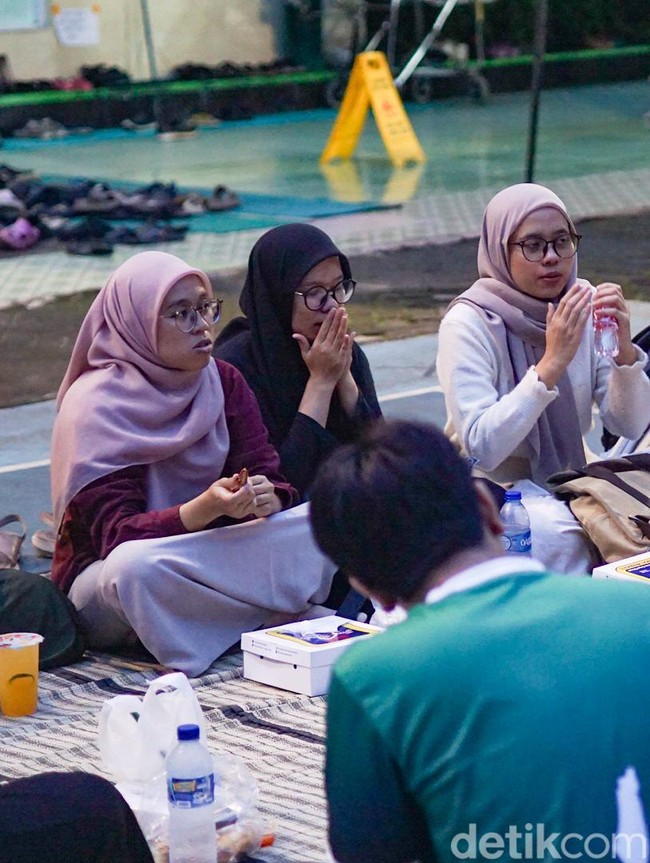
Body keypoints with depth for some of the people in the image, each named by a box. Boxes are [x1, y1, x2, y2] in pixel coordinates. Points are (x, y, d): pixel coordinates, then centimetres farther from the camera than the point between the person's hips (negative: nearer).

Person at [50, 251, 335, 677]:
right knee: (134, 566, -40)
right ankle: (285, 613, -23)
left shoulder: (223, 381, 2)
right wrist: (204, 509, -38)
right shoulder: (94, 407, -14)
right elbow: (117, 535, -21)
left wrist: (266, 499, -30)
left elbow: (273, 478, -4)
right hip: (103, 580, -4)